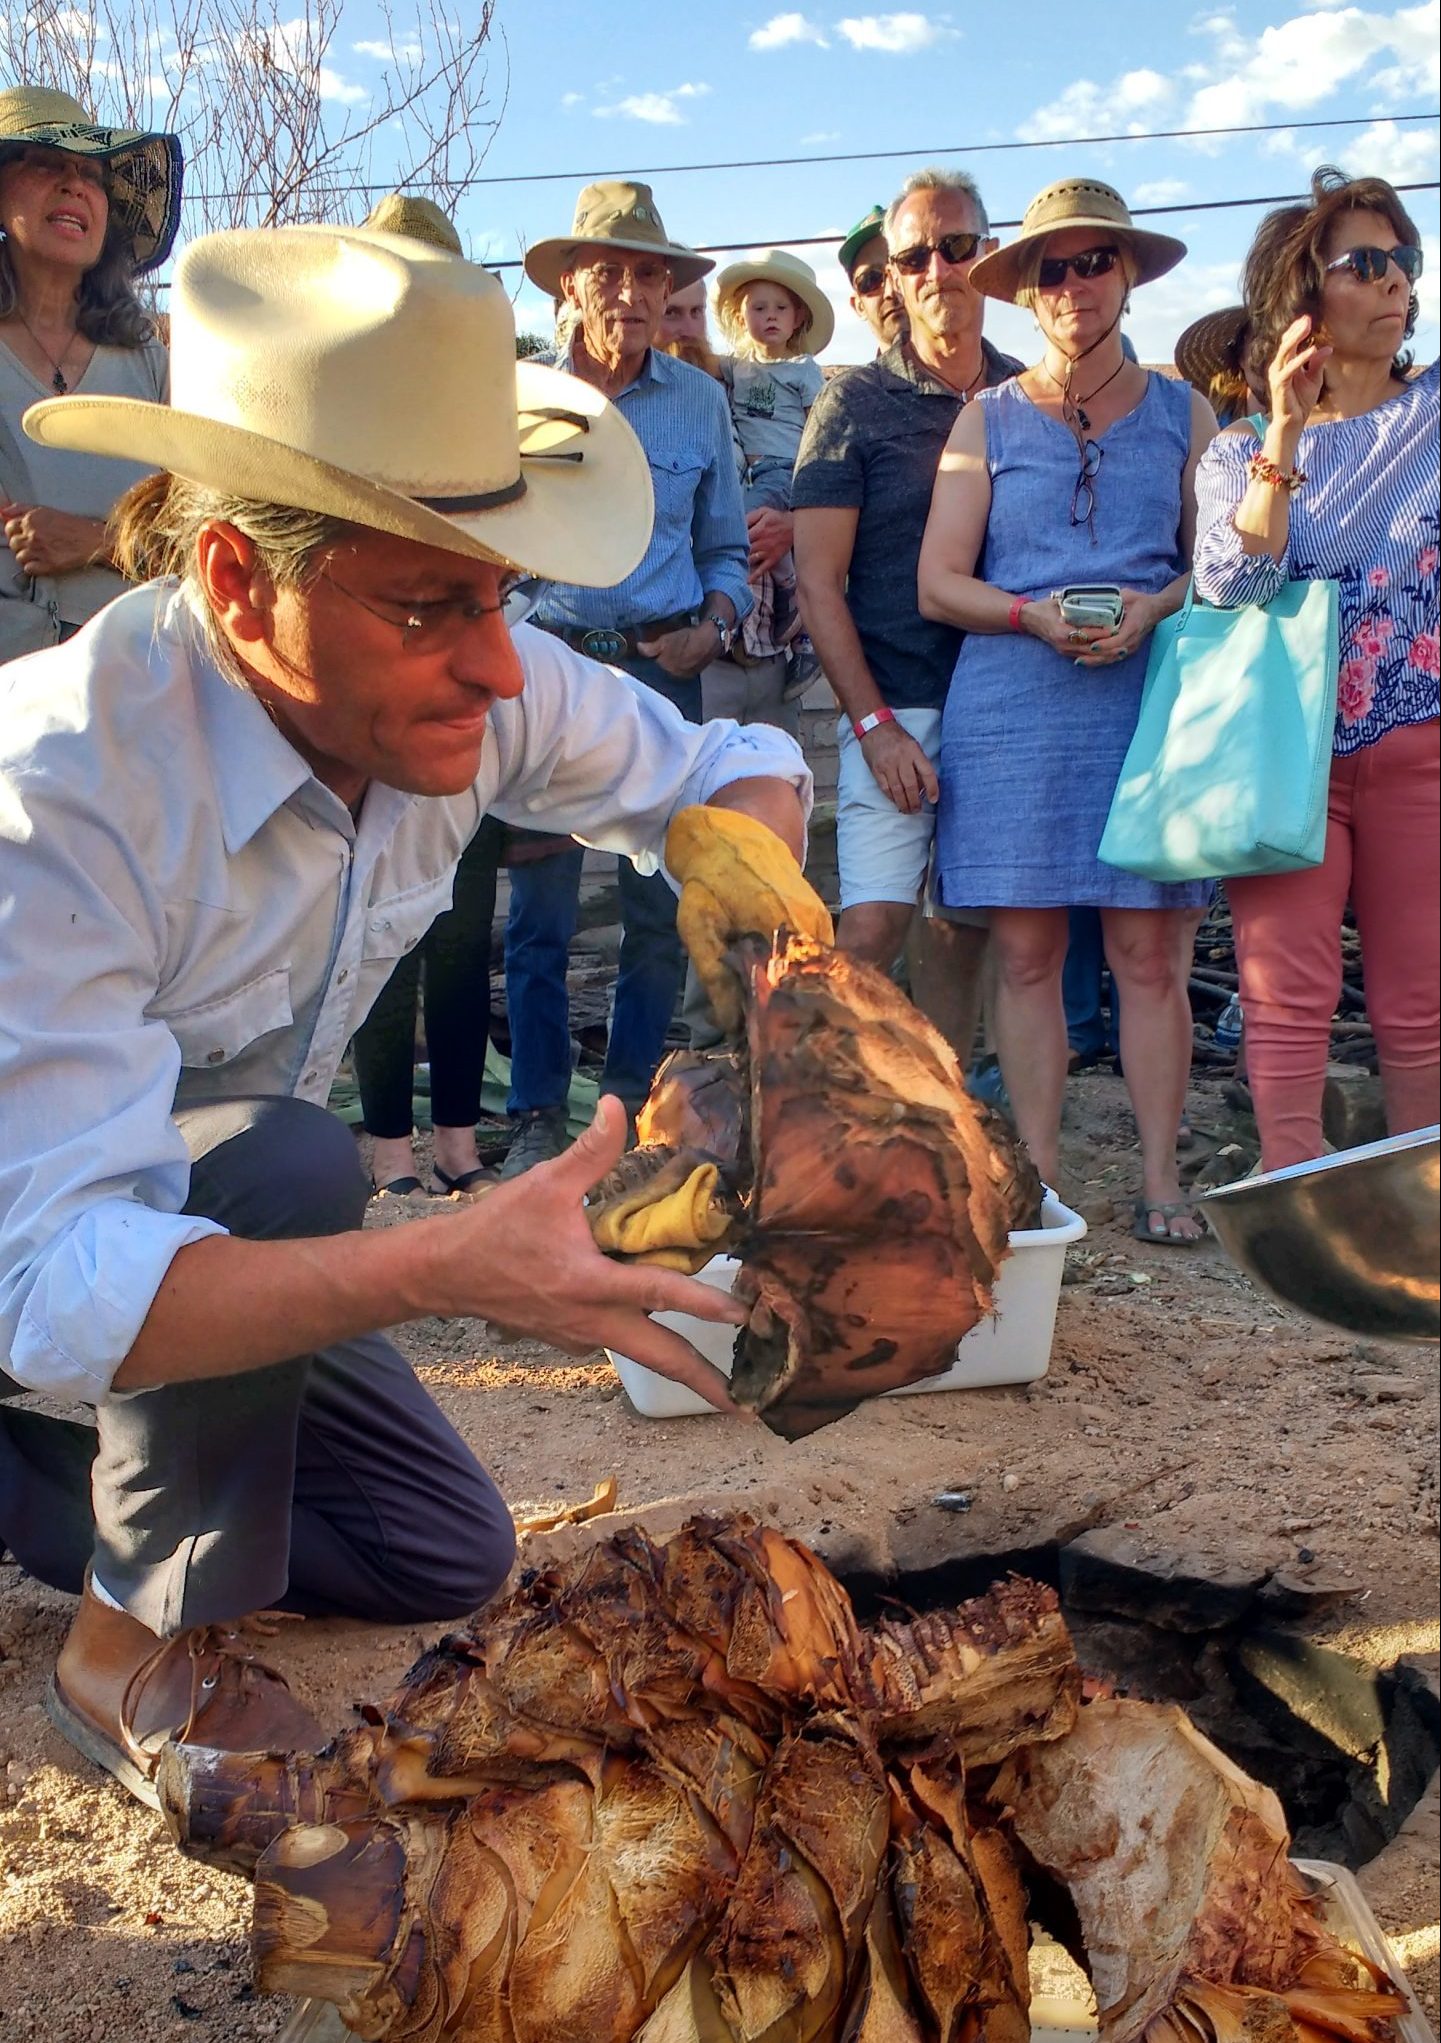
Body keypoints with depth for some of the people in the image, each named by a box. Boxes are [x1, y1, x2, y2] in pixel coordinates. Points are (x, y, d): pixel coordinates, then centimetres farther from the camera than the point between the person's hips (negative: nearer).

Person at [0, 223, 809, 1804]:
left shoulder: (473, 691, -19)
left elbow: (728, 769, -3)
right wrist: (452, 1269, -53)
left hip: (193, 1231, 6)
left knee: (452, 1558, 5)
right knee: (285, 1162, -36)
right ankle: (149, 1644, -10)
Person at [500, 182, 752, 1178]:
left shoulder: (701, 400, 11)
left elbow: (725, 545, 17)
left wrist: (714, 625, -1)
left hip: (664, 668, 2)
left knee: (664, 905, 1)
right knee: (540, 903, -3)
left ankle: (636, 1110, 14)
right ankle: (541, 1117, 7)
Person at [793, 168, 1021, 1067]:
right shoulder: (854, 403, 1)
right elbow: (820, 581, -3)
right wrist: (874, 722, -11)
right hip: (898, 708, -3)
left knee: (965, 928, 8)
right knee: (873, 925, -13)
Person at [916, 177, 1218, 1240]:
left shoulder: (1182, 412, 13)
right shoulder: (989, 419, 12)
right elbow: (938, 584, 7)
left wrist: (1153, 608, -9)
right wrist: (1035, 616, -11)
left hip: (1149, 703, 0)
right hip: (1013, 706, 0)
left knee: (1150, 953, -3)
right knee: (1026, 953, 0)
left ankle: (1160, 1180, 5)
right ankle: (1041, 1179, 9)